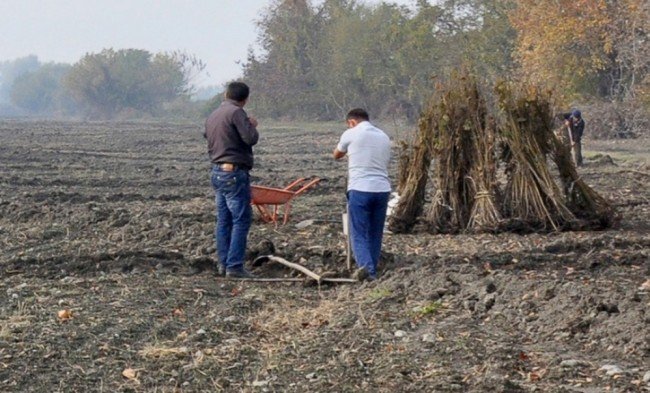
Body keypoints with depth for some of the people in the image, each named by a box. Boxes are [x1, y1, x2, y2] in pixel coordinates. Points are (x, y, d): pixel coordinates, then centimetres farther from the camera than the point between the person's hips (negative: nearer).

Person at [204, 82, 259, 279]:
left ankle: (223, 263, 14)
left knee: (223, 220, 12)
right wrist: (252, 126, 3)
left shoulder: (212, 116, 14)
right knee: (241, 220, -5)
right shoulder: (236, 113, -12)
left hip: (217, 171, 9)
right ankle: (235, 266, -9)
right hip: (235, 173, -9)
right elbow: (250, 138, -19)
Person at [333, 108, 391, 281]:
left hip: (360, 190, -4)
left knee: (359, 234, -4)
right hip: (382, 189, 4)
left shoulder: (351, 134, 2)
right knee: (375, 234, 12)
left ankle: (365, 266, -25)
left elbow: (336, 155, 20)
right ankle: (371, 271, 13)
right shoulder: (384, 137, 16)